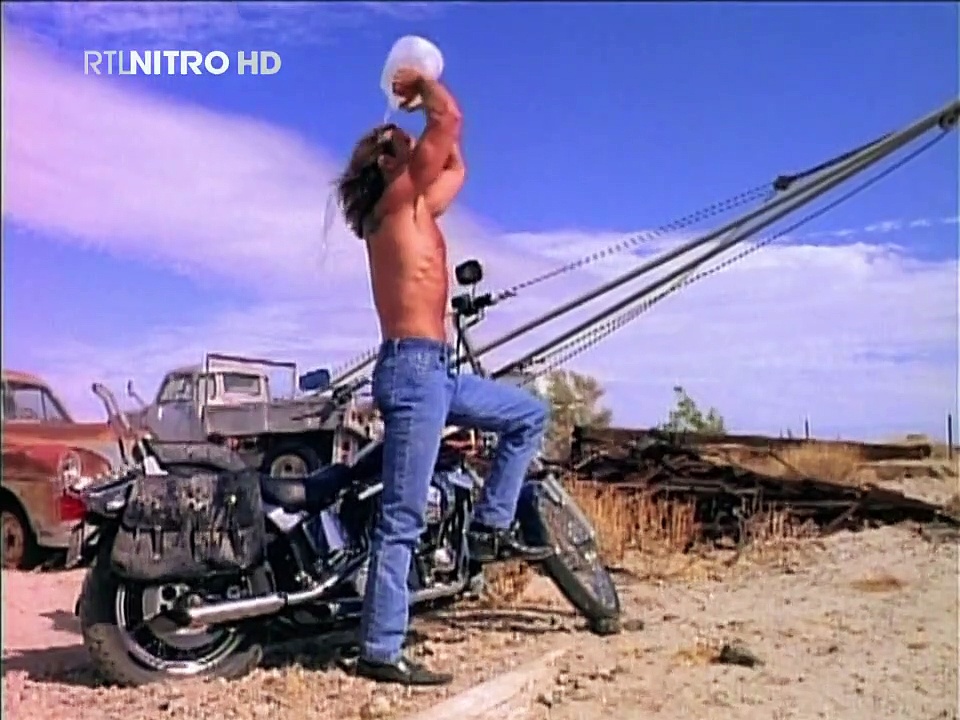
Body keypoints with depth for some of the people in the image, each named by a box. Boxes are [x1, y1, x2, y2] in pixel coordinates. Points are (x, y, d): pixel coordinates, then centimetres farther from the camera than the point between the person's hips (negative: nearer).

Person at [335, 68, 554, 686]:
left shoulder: (419, 208, 20)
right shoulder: (394, 200, -5)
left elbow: (458, 166, 35)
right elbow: (450, 121, -11)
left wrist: (424, 95, 32)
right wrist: (427, 87, 8)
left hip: (434, 369, 10)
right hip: (412, 368, -10)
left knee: (530, 415, 20)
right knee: (403, 521, -8)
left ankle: (491, 526, 16)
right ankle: (380, 651, -1)